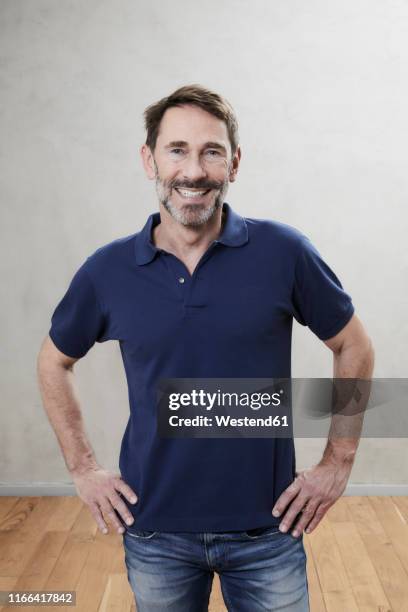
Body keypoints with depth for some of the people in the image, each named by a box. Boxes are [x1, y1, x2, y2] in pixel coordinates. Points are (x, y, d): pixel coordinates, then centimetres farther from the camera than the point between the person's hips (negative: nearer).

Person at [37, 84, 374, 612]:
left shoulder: (284, 252, -11)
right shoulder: (107, 270, -7)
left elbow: (353, 348, 1)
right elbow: (54, 361, 8)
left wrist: (338, 462, -1)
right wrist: (82, 468, 3)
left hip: (268, 528, -1)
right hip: (154, 532, 2)